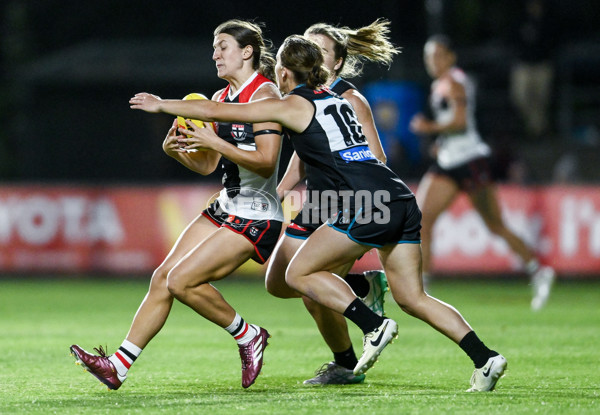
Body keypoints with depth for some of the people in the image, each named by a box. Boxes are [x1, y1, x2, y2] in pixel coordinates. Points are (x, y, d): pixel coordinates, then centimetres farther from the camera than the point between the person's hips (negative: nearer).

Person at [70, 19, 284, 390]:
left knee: (182, 280, -16)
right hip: (225, 208, 9)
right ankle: (119, 366, 1)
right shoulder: (220, 98, 13)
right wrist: (177, 150, -3)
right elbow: (207, 165, 16)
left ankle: (248, 336, 3)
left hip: (256, 218, -9)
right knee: (163, 276, 0)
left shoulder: (264, 95, -14)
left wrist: (216, 142, -27)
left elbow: (266, 162, -22)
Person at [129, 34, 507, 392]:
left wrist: (161, 104, 20)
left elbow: (215, 111, 8)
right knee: (413, 298, 9)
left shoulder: (292, 106, 4)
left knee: (299, 274, 5)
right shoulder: (338, 100, 25)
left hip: (366, 204, -8)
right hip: (402, 201, 8)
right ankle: (485, 358, -4)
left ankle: (374, 326, -7)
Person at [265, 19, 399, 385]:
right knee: (278, 284, 10)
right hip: (314, 209, 9)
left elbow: (376, 162, -15)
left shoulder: (349, 101, -13)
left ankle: (347, 366, 11)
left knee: (315, 296, -11)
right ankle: (364, 287, 23)